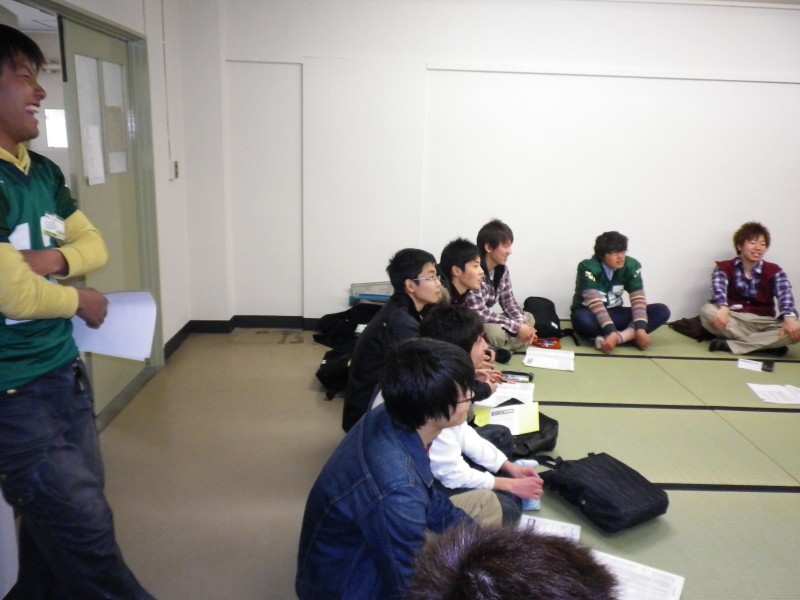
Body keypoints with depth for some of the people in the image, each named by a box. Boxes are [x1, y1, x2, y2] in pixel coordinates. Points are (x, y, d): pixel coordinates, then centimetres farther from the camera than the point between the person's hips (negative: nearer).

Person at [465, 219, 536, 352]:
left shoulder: (502, 268, 1)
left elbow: (509, 301, 6)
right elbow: (478, 313, -30)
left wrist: (522, 324, -14)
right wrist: (516, 327, -27)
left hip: (486, 320, 10)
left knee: (528, 318, 9)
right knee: (497, 333, -35)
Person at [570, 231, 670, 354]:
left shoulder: (632, 265, -8)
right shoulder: (588, 268, -21)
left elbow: (638, 298, -15)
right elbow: (594, 302, -31)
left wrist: (640, 329, -31)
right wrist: (611, 332, -42)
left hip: (614, 313, 5)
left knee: (662, 311, -15)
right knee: (584, 320, -42)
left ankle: (620, 337, -34)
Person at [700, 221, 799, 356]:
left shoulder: (774, 271, 4)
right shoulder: (724, 267, 0)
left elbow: (785, 294, -14)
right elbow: (718, 289, -20)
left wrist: (789, 317, -38)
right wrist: (723, 309, -44)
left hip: (764, 323, 1)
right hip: (734, 320, -1)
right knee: (707, 311, -32)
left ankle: (730, 344, -28)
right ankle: (768, 343, -26)